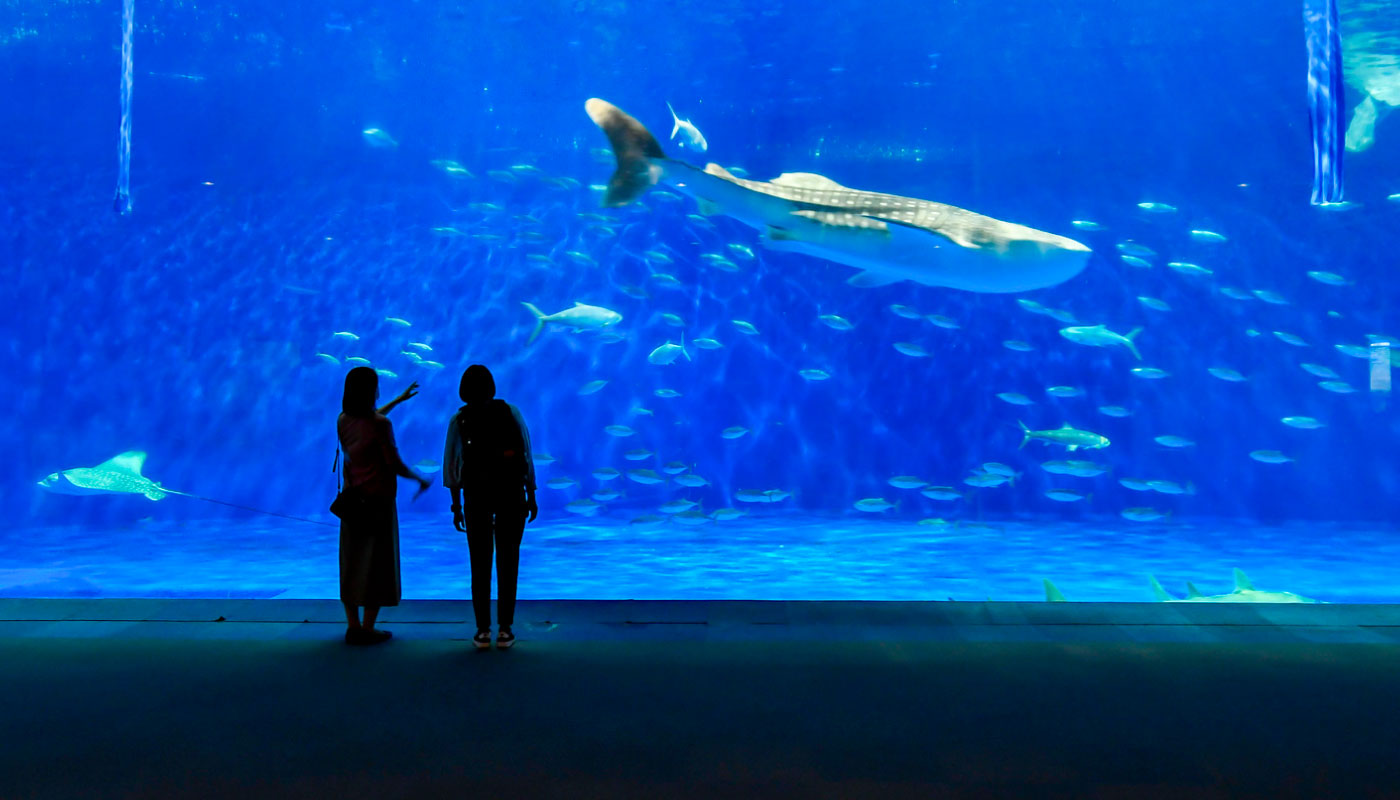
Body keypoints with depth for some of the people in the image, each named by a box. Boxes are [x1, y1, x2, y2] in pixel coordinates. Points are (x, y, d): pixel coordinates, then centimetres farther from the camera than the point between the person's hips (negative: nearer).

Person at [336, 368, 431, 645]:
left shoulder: (344, 421, 3)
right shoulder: (380, 425, -17)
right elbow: (395, 465, -15)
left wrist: (399, 399, 34)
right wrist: (421, 480, 2)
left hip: (352, 500, 6)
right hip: (377, 501, -6)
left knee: (352, 562, 11)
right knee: (376, 564, 2)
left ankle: (353, 626, 17)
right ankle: (367, 629, 5)